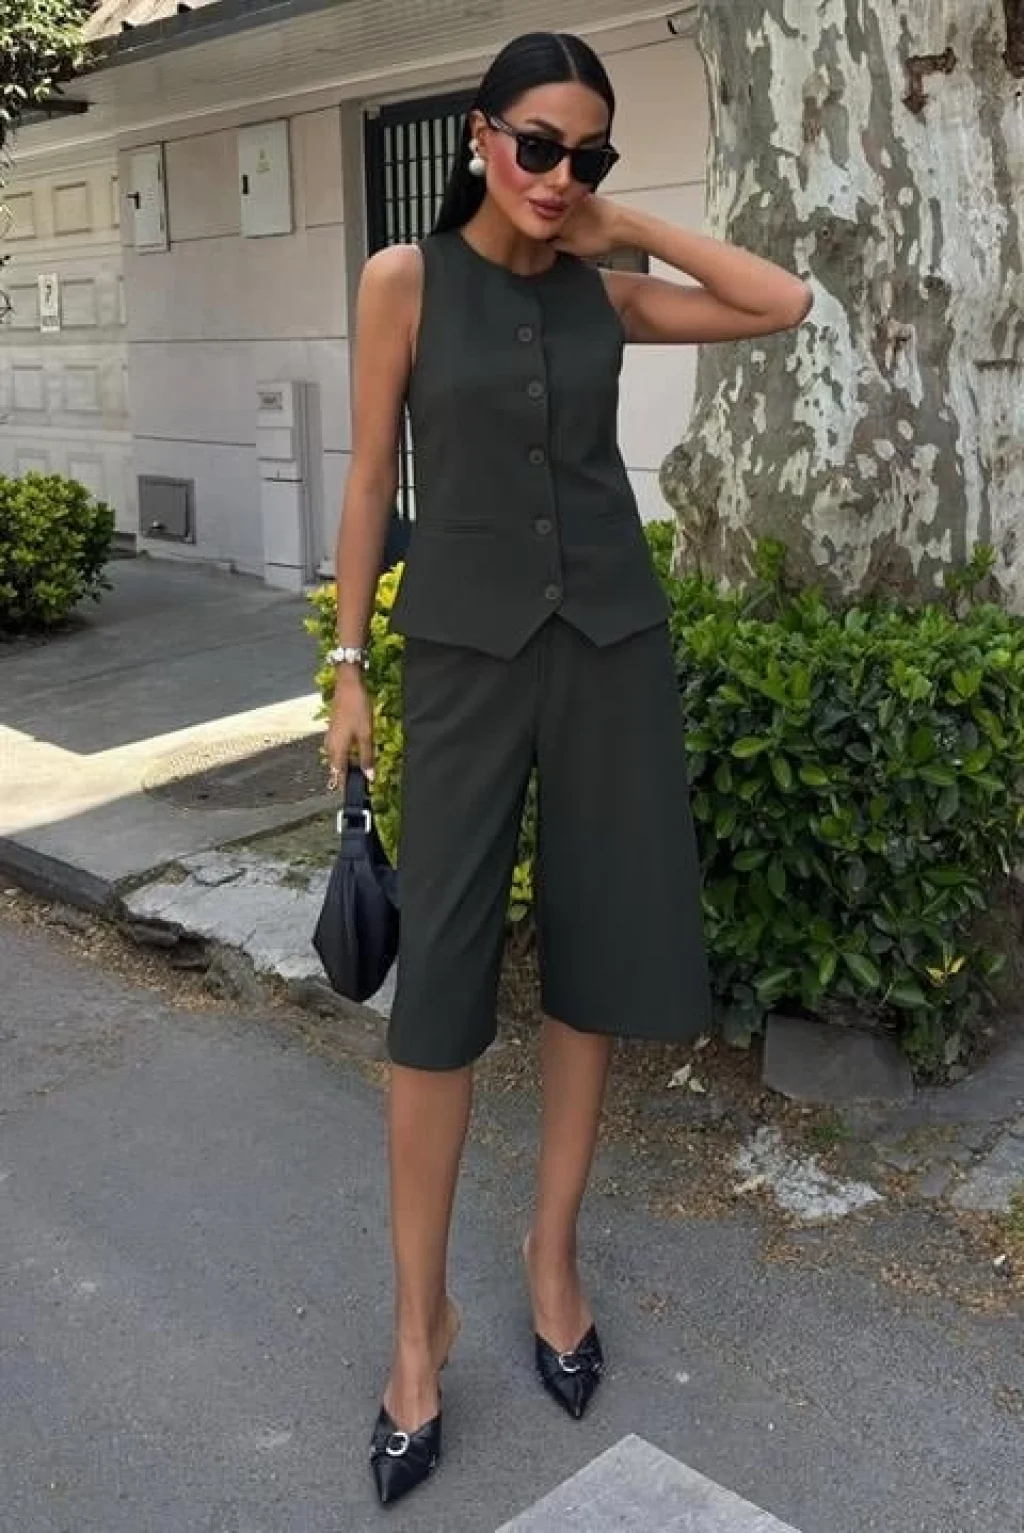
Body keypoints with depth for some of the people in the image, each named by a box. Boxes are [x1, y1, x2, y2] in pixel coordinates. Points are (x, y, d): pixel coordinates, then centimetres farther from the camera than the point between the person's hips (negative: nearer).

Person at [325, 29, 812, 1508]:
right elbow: (371, 477, 2)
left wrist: (624, 226, 2)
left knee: (592, 955, 6)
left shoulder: (605, 293, 7)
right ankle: (422, 1313, 10)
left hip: (612, 644, 3)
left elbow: (784, 302, 5)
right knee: (440, 974, -4)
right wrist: (350, 664, 0)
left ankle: (554, 1254, 24)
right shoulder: (404, 280, 0)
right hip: (466, 649, -3)